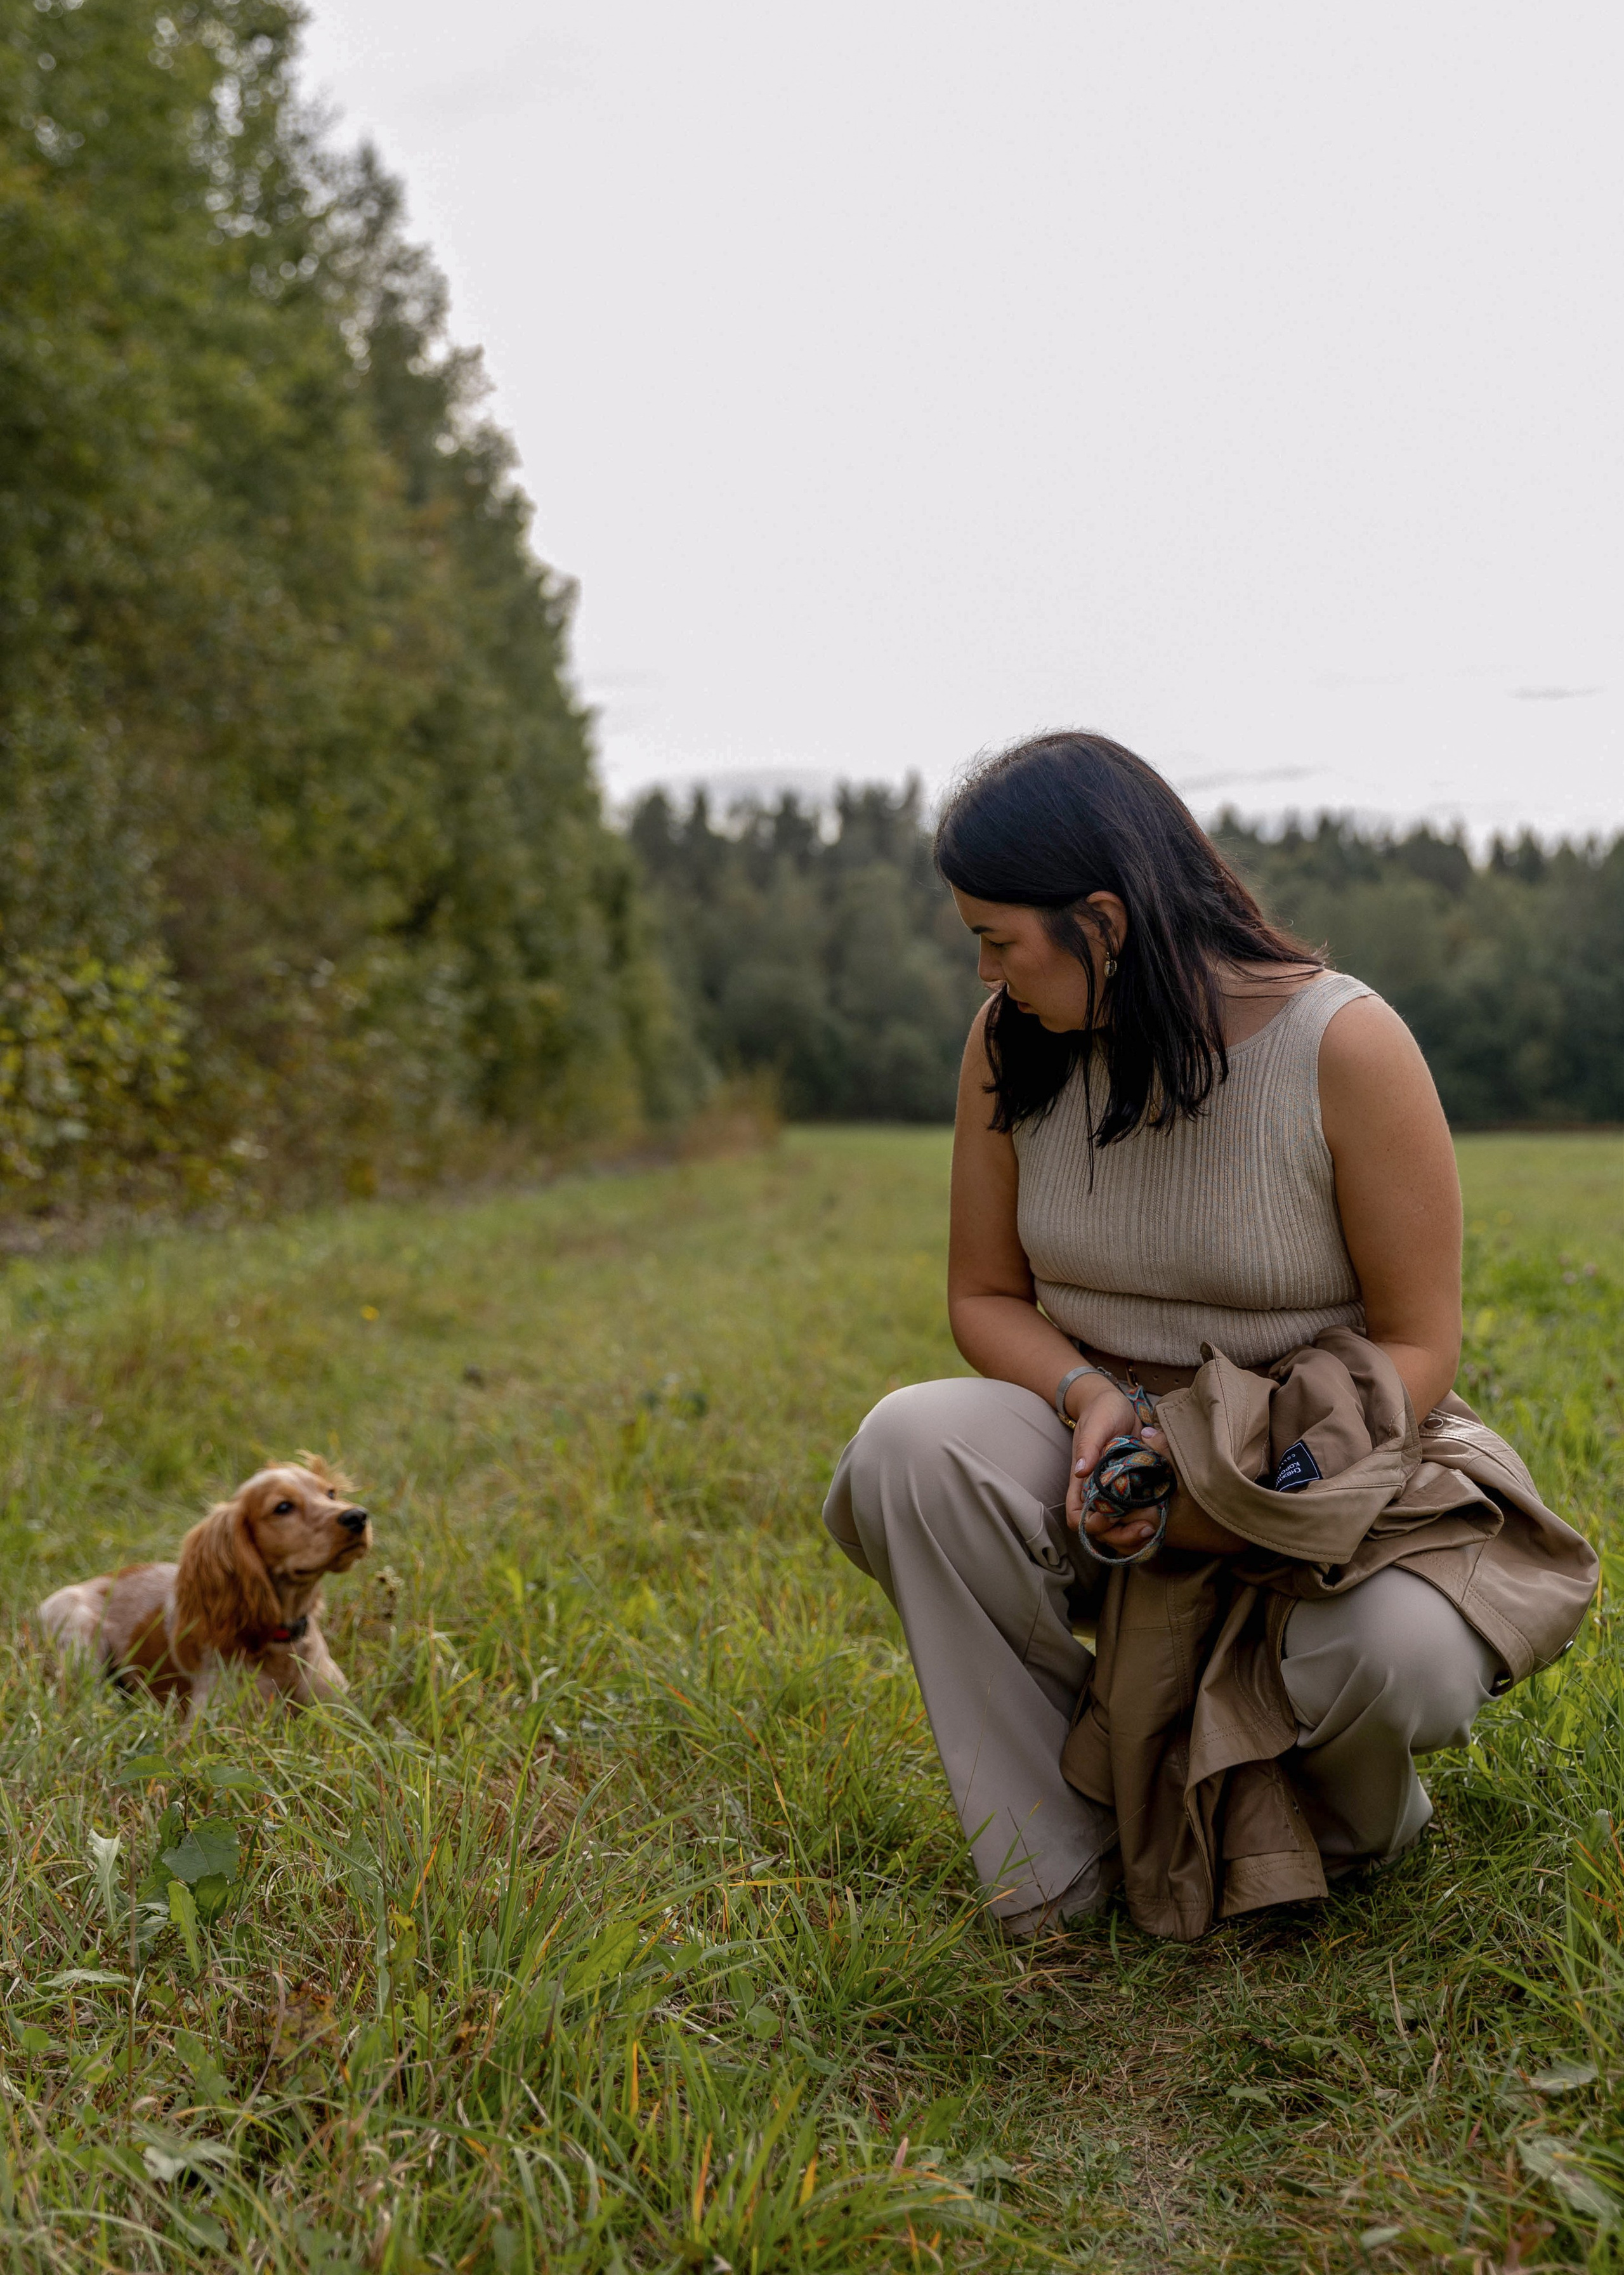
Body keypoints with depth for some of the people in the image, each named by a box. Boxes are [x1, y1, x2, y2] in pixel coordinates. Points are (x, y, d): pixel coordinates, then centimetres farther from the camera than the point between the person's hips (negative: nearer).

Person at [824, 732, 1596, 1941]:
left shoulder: (1344, 1045, -17)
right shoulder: (1011, 1047, -5)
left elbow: (1417, 1345, -13)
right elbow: (985, 1298, 4)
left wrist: (1225, 1485, -25)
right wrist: (1089, 1399, -18)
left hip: (1327, 1465, -3)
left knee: (1404, 1658, -34)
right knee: (911, 1443, -27)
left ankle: (1349, 1812, 9)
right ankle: (1057, 1862, -10)